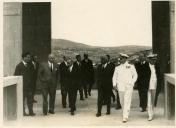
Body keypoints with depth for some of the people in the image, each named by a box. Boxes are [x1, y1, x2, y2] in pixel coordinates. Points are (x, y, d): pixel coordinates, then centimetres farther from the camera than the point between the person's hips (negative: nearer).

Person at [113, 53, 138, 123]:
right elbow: (114, 76, 13)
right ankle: (125, 113, 31)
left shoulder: (131, 67, 6)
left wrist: (132, 83, 0)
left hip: (128, 87, -3)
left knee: (127, 102, -11)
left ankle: (125, 117, -13)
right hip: (120, 87, 3)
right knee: (122, 102, 10)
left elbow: (135, 75, 11)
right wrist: (114, 84, -1)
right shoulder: (117, 68, 12)